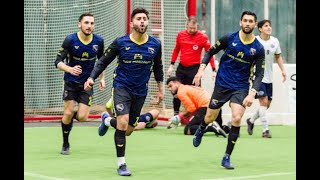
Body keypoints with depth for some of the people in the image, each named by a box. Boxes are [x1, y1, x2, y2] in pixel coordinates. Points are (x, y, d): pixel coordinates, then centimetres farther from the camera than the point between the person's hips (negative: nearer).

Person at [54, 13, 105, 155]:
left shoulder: (98, 41, -7)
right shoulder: (70, 40, -16)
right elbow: (58, 62, -20)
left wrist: (102, 78, 4)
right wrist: (70, 69, -39)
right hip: (71, 81, -2)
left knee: (82, 117, -9)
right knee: (68, 113, -5)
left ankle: (74, 116, 30)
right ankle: (65, 144, 16)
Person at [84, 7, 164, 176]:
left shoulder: (155, 44, -4)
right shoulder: (120, 42, -12)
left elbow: (157, 67, 13)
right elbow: (103, 61, -2)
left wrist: (160, 89, 15)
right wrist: (91, 78, -16)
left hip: (141, 91, 4)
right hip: (122, 87, -4)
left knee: (128, 131, 10)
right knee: (123, 123, -22)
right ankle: (121, 164, -10)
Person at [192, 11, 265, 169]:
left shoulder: (258, 48, -8)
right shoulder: (229, 38, -8)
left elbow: (259, 74, -5)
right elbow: (210, 52, 4)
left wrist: (252, 93, -18)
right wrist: (201, 69, -7)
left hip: (241, 88, 0)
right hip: (222, 84, 0)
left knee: (236, 119, -18)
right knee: (210, 117, 12)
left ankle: (227, 157, -5)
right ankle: (201, 130, 52)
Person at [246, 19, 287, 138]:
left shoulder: (275, 41, 4)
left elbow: (278, 56, 16)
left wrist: (283, 70, 5)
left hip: (269, 78, 6)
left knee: (267, 104, 9)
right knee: (263, 101, -14)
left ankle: (251, 120, 33)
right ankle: (265, 130, -9)